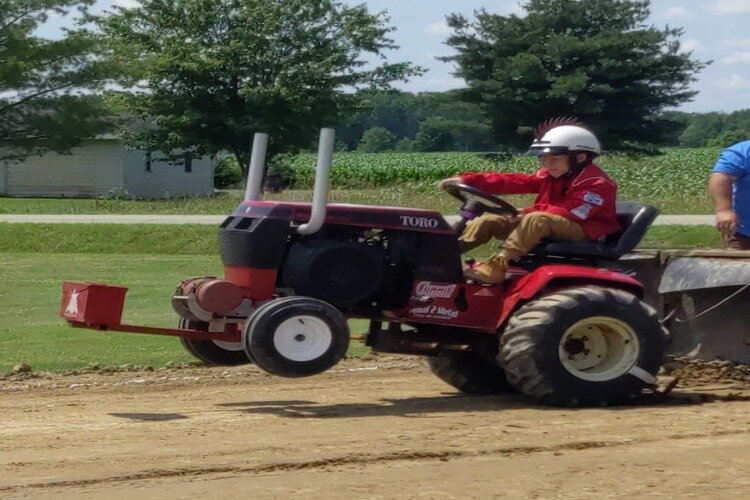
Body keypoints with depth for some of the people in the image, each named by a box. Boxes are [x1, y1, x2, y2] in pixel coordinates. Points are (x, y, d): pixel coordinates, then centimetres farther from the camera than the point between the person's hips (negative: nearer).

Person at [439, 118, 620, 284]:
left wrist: (529, 211, -20)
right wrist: (468, 180, -10)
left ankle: (497, 265, -45)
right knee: (490, 220, -3)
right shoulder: (551, 175, 8)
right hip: (550, 227, 8)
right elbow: (514, 182, 0)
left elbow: (571, 213, -24)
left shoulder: (597, 184, -14)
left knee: (537, 219, -38)